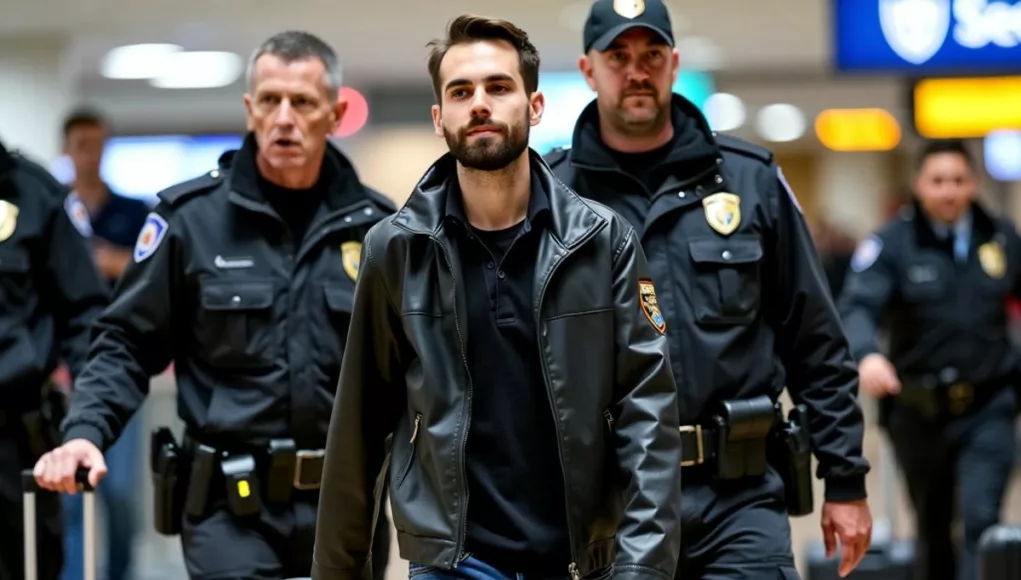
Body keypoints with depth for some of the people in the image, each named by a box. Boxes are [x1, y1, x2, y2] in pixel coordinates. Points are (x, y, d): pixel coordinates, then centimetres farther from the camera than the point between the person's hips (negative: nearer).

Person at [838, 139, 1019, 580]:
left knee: (981, 519, -15)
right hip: (919, 411, 0)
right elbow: (858, 307, -22)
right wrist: (867, 354, -42)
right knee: (932, 530, 14)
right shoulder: (892, 243, -7)